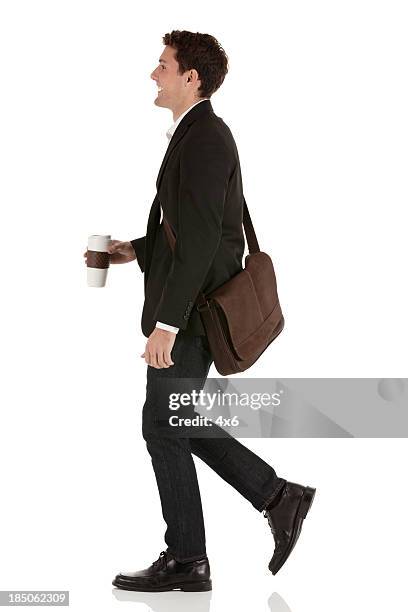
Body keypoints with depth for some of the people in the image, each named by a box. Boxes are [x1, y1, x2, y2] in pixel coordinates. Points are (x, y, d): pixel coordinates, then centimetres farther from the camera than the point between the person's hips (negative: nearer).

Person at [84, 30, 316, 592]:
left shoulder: (203, 140, -17)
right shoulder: (201, 135, 15)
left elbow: (200, 240, -24)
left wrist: (165, 323, -25)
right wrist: (138, 251, 14)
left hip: (191, 311, -10)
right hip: (190, 309, 10)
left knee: (163, 427, -1)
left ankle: (185, 560, 10)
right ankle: (279, 499, 19)